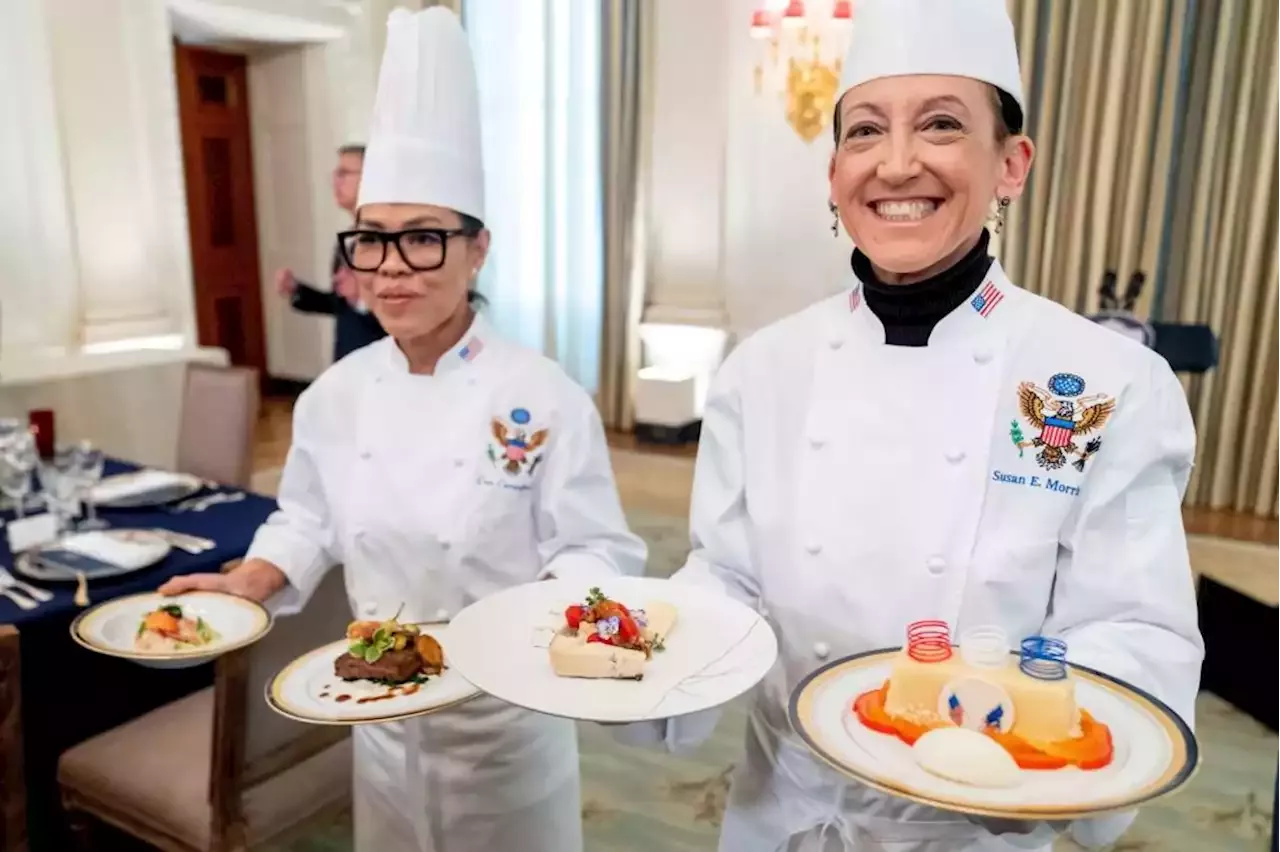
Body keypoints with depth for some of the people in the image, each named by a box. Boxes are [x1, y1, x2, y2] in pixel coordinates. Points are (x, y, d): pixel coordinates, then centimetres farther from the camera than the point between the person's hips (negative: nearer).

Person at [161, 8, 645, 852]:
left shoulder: (544, 398, -19)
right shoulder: (335, 395, -5)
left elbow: (592, 550, -14)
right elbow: (310, 523, 9)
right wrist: (245, 584, -7)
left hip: (506, 713, -3)